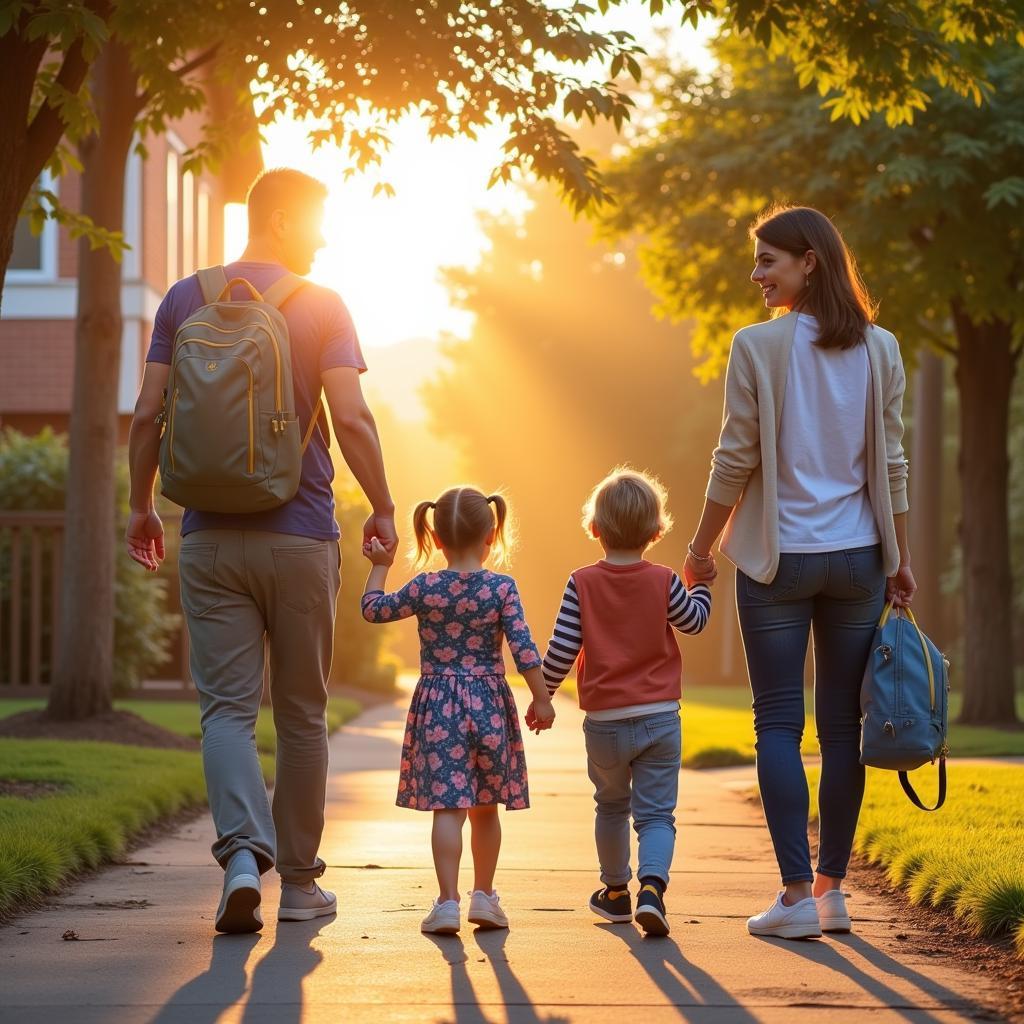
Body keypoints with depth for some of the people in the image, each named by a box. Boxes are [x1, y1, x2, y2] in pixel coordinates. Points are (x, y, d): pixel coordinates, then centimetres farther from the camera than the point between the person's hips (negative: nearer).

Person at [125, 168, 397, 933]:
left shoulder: (185, 301, 5)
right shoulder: (321, 305, -3)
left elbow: (147, 417, 2)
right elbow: (351, 417, -11)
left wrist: (142, 506, 13)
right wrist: (382, 509, -1)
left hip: (210, 536, 2)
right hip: (301, 535, -2)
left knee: (227, 706, 0)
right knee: (302, 713, 9)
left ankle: (243, 853, -22)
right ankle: (299, 880, 16)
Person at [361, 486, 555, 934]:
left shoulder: (424, 588, -4)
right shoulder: (502, 588, -6)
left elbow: (373, 609, 9)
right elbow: (523, 648, -9)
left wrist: (380, 567, 23)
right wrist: (541, 700, -2)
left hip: (437, 706, -1)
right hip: (489, 705, 1)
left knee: (447, 806, -2)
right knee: (485, 807, 14)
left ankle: (447, 902, -9)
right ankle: (484, 896, 21)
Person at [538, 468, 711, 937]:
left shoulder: (582, 584, -7)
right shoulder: (663, 581, -5)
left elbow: (561, 650, -8)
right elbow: (694, 621, 13)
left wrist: (541, 695, 5)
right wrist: (702, 583, 30)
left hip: (605, 721, 1)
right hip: (659, 718, 0)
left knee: (611, 807, 20)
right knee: (656, 813, 1)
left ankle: (615, 891, 34)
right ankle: (652, 885, -22)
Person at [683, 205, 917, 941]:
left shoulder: (758, 347, -9)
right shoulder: (880, 350, 2)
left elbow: (736, 459, -7)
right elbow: (892, 463, 4)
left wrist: (702, 547, 4)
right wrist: (901, 559, 11)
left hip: (777, 557, -3)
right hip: (856, 557, 3)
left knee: (779, 723, 2)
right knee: (843, 725, 9)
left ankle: (797, 893, -2)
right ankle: (832, 888, 13)